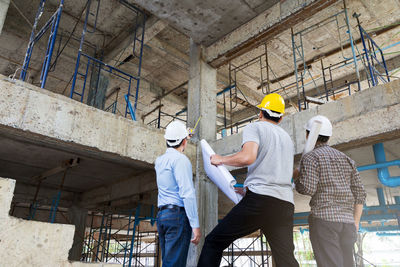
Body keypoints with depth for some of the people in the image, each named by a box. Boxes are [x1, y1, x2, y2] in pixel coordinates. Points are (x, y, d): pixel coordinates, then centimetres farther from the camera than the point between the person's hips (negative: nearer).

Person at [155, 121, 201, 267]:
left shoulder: (159, 160, 17)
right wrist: (195, 225, -17)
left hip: (161, 215, 8)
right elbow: (187, 193, -17)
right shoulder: (180, 159, -8)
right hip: (178, 214, -8)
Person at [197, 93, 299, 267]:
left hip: (259, 199, -7)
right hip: (286, 204, 7)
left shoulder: (254, 127, 5)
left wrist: (221, 159, 2)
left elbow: (248, 157, -16)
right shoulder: (288, 139, 27)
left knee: (214, 242, 1)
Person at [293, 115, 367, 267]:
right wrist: (355, 224, 17)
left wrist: (296, 177, 7)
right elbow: (359, 193, 15)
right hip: (346, 221, 6)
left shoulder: (310, 157, 0)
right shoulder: (346, 159, 20)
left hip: (323, 218, -6)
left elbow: (307, 189, -13)